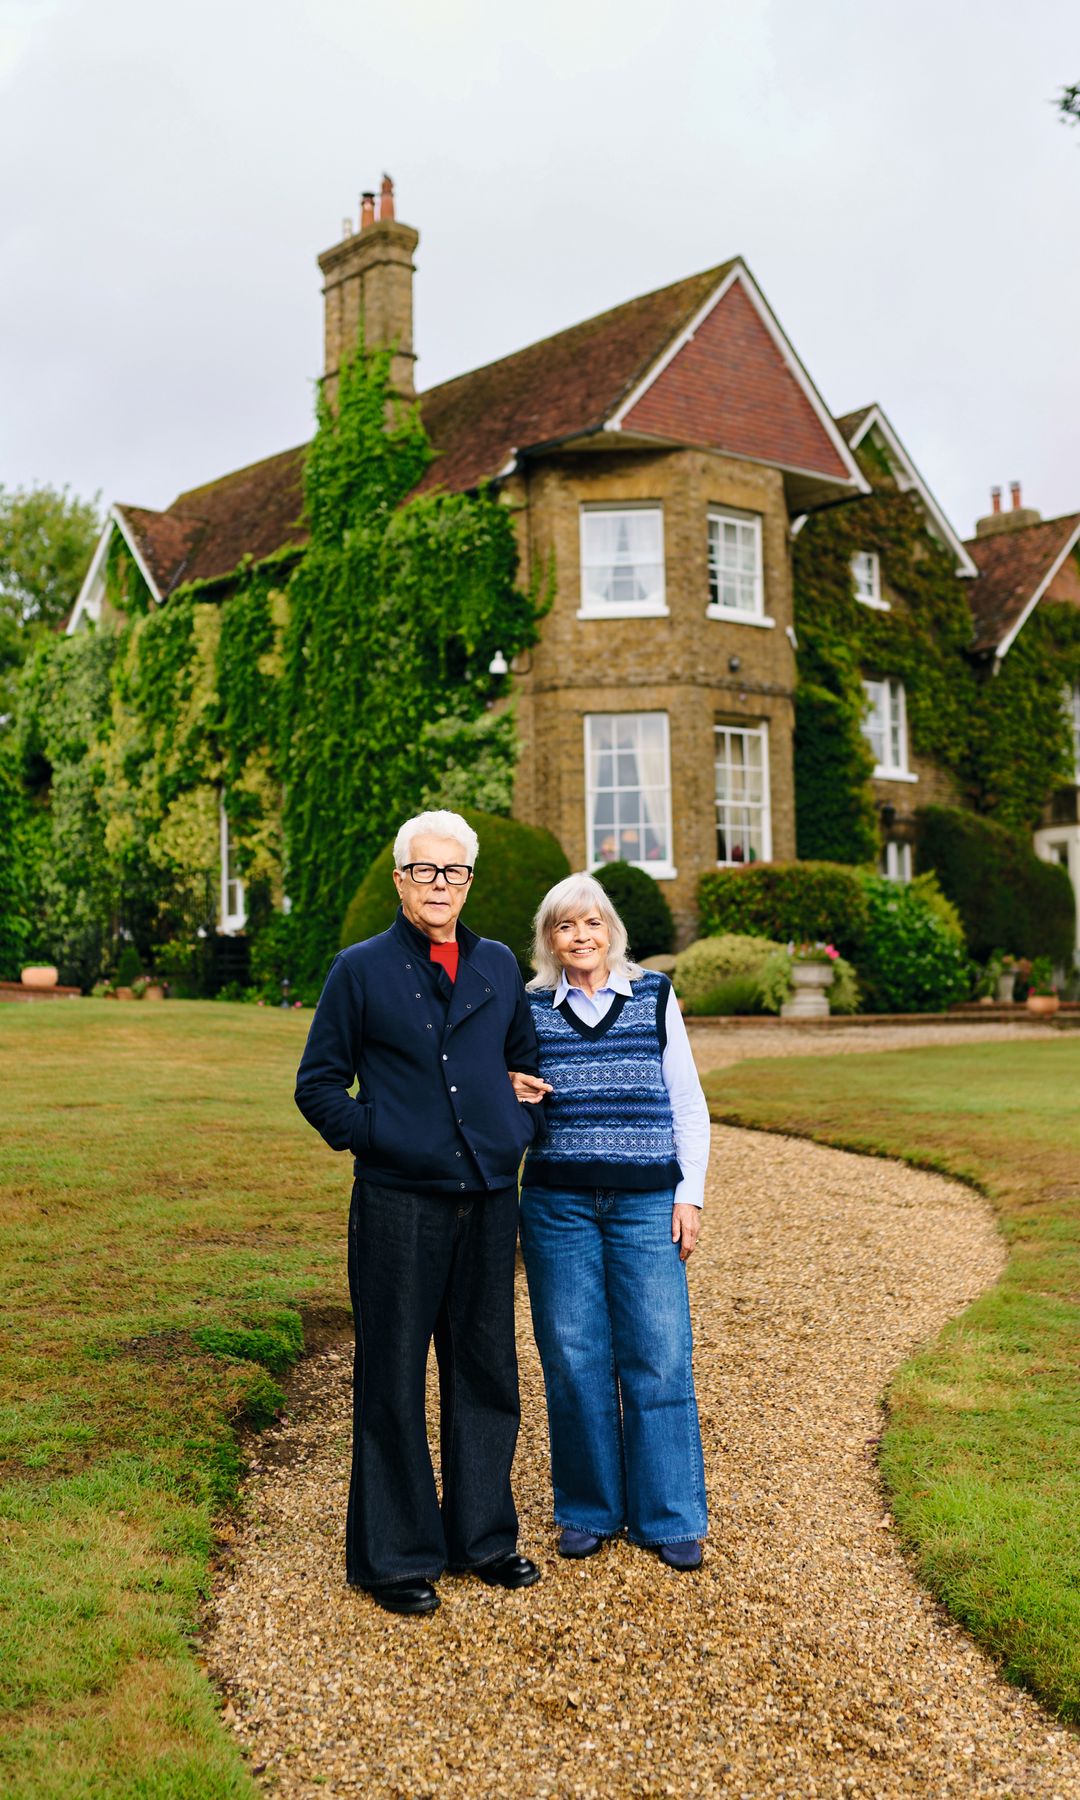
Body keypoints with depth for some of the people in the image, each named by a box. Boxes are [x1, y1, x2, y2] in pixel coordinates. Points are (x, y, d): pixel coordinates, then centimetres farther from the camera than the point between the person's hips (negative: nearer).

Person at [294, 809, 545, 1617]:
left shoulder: (499, 966, 10)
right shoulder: (361, 969, -1)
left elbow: (527, 1063, 22)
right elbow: (319, 1085, 2)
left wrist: (520, 1134, 7)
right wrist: (374, 1138, -10)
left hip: (488, 1204, 4)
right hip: (399, 1207, -4)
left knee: (487, 1375, 13)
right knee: (394, 1384, 3)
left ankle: (482, 1535, 29)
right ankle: (395, 1556, 17)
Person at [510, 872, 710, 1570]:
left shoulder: (654, 997, 5)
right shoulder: (530, 1009, 6)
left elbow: (689, 1104, 7)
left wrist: (690, 1194, 0)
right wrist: (511, 1094, -8)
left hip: (646, 1203, -1)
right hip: (558, 1204, 1)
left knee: (659, 1357, -1)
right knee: (573, 1360, 4)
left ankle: (670, 1517, 12)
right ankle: (590, 1510, 20)